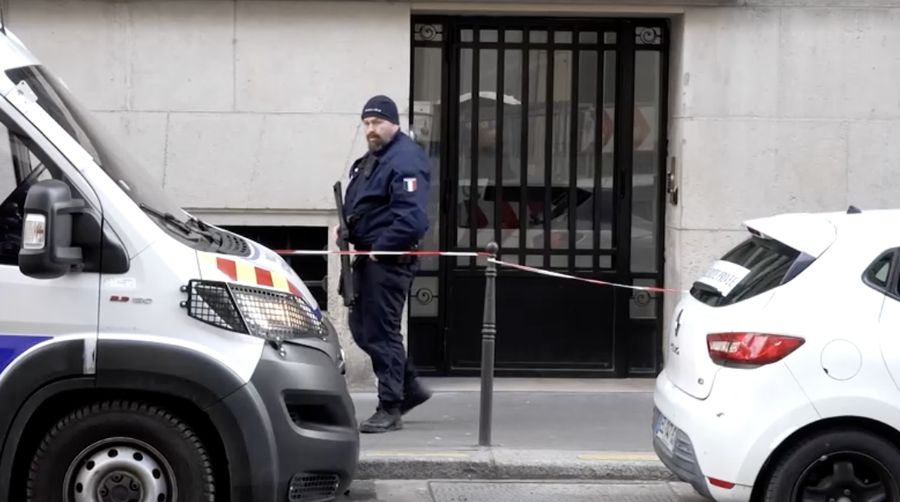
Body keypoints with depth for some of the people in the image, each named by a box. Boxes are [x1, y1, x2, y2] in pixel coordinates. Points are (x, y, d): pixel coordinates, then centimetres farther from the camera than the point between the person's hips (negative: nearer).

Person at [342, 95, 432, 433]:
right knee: (361, 326, 15)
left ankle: (390, 410, 3)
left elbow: (412, 219, -25)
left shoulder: (406, 161, -16)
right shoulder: (367, 161, 16)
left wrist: (379, 249, -18)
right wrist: (348, 228, 7)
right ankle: (410, 388, 26)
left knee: (381, 332, -6)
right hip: (368, 256, 10)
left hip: (389, 259, -10)